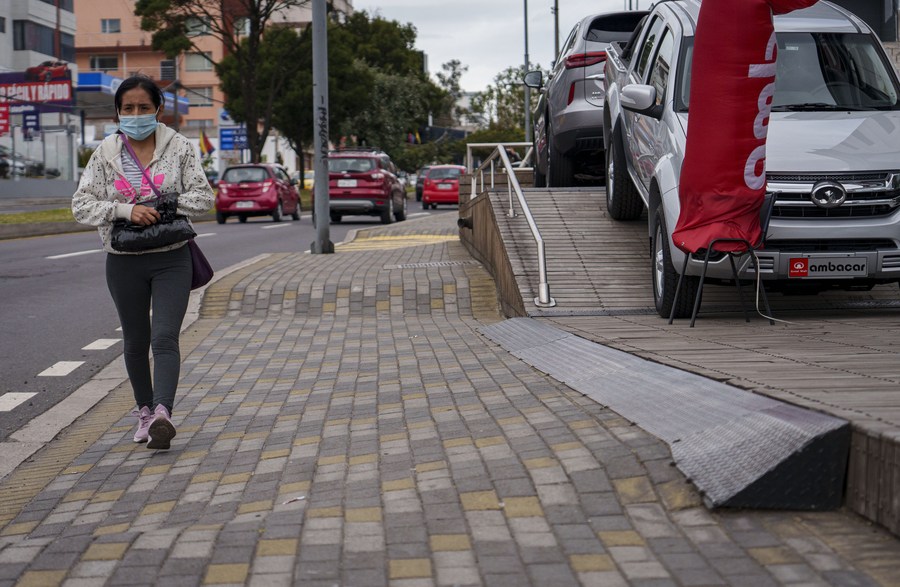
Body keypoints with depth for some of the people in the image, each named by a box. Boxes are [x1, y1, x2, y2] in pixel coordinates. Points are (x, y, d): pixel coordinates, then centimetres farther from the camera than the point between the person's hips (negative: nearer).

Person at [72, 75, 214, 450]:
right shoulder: (105, 155, 1)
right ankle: (144, 410, 28)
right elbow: (81, 206, -4)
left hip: (171, 259, -2)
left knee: (165, 338, -15)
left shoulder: (179, 148, -1)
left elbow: (204, 196, -2)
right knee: (136, 341, 13)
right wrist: (125, 210, -19)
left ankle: (162, 413, -25)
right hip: (124, 261, 2)